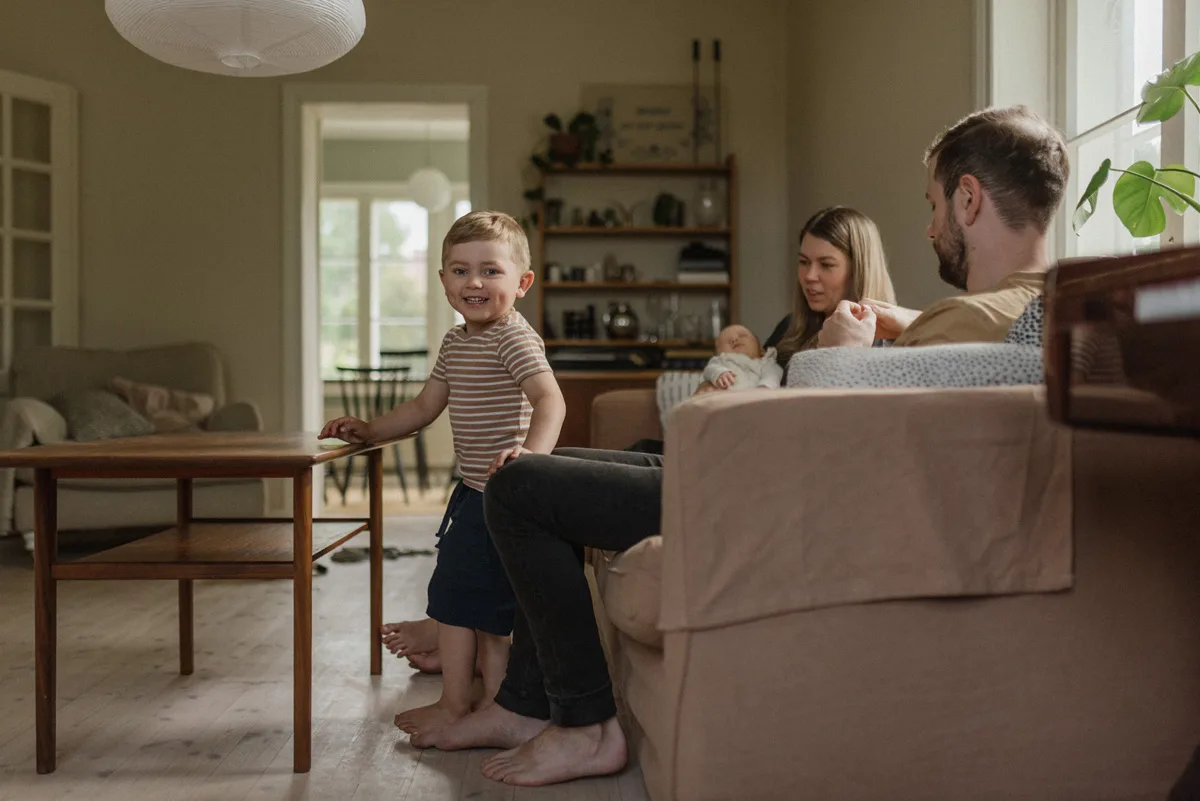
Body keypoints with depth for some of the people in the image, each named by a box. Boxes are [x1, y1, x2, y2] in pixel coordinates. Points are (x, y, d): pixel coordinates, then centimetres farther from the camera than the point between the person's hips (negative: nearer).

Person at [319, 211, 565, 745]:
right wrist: (367, 430, 16)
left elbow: (550, 399, -32)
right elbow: (424, 407, 22)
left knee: (455, 595, -1)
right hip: (476, 493, 10)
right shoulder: (456, 343, 13)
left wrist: (534, 449, -49)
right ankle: (494, 706, 24)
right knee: (487, 609, 14)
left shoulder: (514, 338, -17)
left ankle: (454, 707, 13)